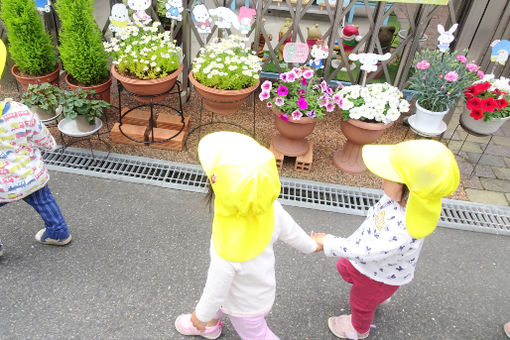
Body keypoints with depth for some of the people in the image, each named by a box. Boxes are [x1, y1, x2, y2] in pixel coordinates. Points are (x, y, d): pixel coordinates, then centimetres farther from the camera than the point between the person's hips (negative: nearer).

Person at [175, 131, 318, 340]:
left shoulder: (229, 250, -48)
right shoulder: (270, 207, -32)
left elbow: (216, 290, -28)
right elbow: (290, 231, -11)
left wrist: (200, 315, -6)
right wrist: (310, 246, 12)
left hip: (245, 305, -6)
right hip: (259, 281, 6)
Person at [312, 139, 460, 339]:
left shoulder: (404, 232, -47)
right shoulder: (400, 200, -24)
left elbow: (365, 252, -39)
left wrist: (327, 243, -28)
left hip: (380, 276, -6)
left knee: (361, 302, 24)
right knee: (344, 267, 34)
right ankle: (379, 294, 59)